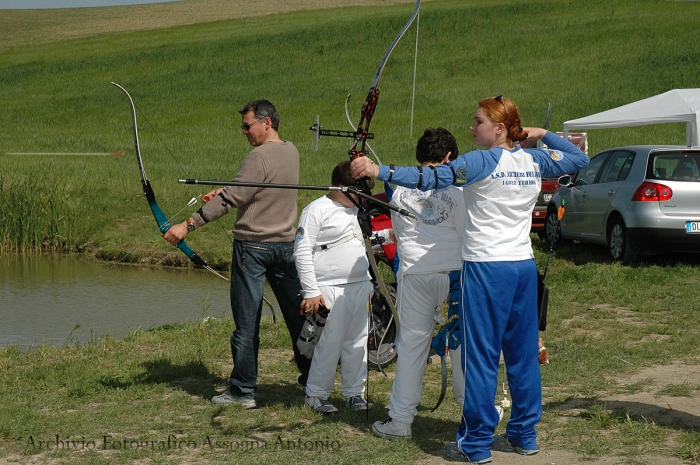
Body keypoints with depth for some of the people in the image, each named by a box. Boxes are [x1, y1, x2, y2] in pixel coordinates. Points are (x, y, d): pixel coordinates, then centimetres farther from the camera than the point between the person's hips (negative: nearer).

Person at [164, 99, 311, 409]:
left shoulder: (259, 157, -17)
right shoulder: (291, 152, 8)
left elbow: (229, 201, -22)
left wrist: (188, 225, -22)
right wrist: (225, 191, 6)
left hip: (253, 246, -8)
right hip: (285, 244, 8)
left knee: (247, 323, 0)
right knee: (297, 316, 13)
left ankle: (243, 390, 5)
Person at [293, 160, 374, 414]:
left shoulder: (357, 210, 16)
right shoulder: (317, 210, -8)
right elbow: (302, 252, -11)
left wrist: (367, 283, 22)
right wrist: (311, 292, -15)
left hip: (359, 287, 7)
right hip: (330, 289, -7)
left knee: (357, 342, 9)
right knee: (329, 343, -7)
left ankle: (354, 392, 19)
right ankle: (316, 394, 5)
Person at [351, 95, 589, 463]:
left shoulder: (482, 162, -11)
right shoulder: (534, 161, 8)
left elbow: (432, 178, -22)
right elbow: (578, 159, 24)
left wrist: (379, 171, -24)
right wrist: (543, 135, 22)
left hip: (486, 267, -7)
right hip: (524, 267, 7)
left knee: (481, 356, -2)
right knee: (523, 352, 13)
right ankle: (524, 435, 21)